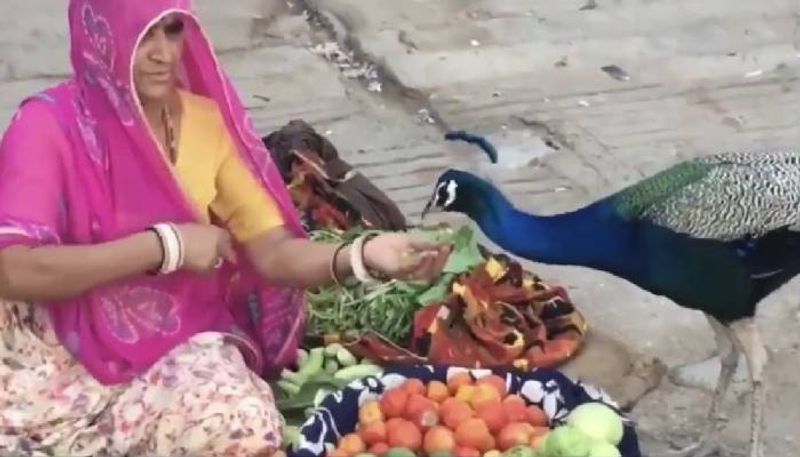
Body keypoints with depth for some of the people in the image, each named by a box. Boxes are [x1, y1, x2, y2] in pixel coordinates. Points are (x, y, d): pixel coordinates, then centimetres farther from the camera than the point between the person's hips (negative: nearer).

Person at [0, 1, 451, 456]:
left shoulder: (207, 120, 0)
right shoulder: (50, 125, -11)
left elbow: (273, 251, -6)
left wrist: (363, 255, -27)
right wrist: (165, 246, -23)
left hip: (184, 344, 3)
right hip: (64, 352, -3)